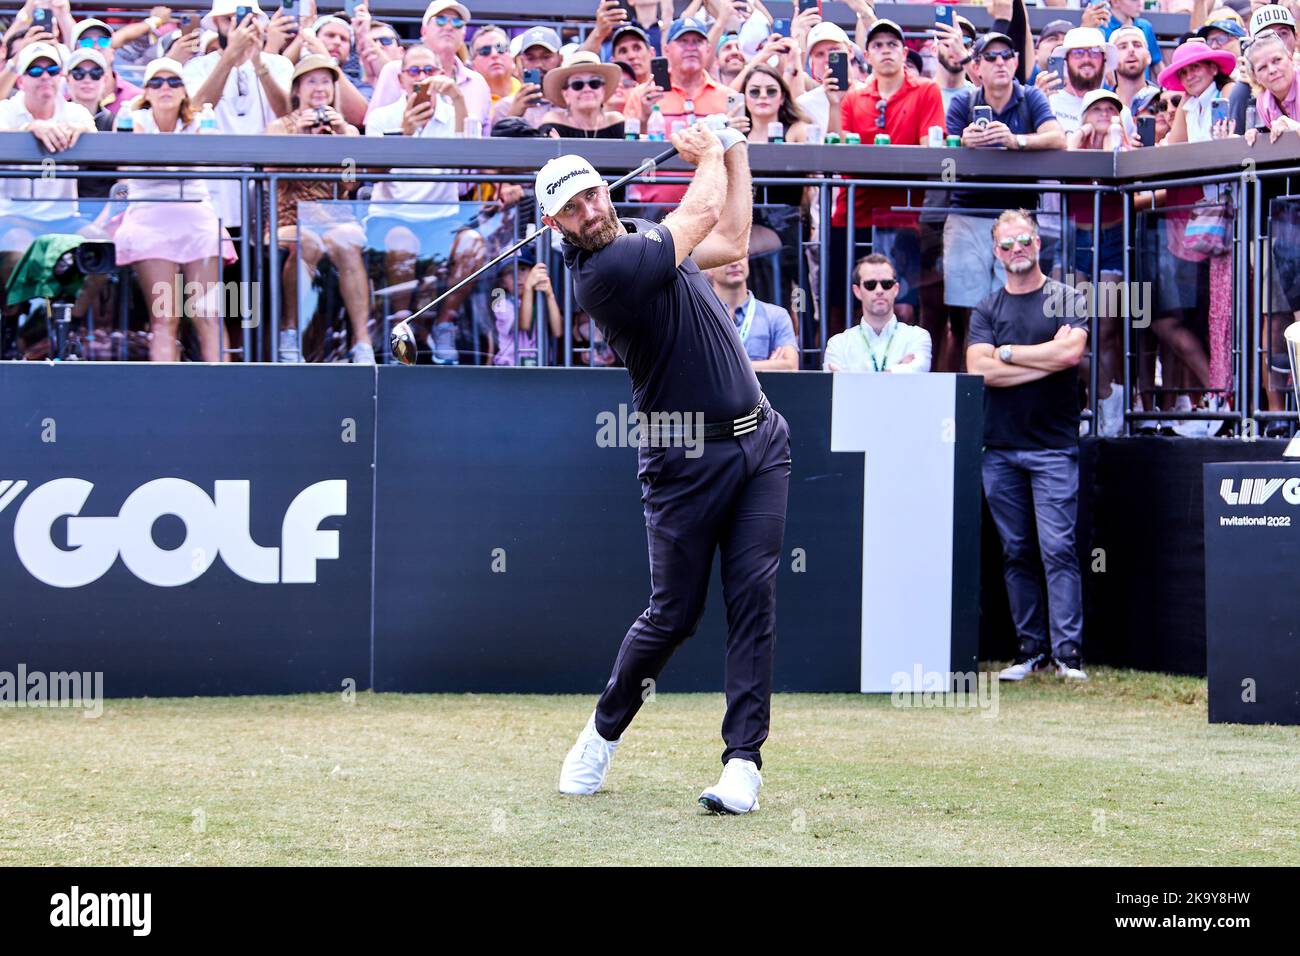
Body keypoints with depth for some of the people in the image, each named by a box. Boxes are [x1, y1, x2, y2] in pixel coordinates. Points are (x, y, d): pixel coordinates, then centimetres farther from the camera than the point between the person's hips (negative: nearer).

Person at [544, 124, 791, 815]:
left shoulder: (641, 237, 10)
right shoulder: (605, 269, -18)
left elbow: (731, 242, 22)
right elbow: (705, 212, -8)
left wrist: (734, 150, 18)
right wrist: (709, 155, 11)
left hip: (758, 443, 7)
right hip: (686, 463, -7)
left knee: (754, 597, -5)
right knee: (673, 613, 0)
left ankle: (743, 759, -6)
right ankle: (604, 730, 26)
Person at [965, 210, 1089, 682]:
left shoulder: (1067, 299, 4)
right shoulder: (986, 309, 11)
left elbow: (1071, 352, -12)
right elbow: (980, 369, -3)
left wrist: (1007, 353, -4)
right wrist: (1046, 360, -7)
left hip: (1053, 447, -3)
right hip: (999, 448, 3)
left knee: (1057, 549, -10)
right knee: (1016, 553, 5)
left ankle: (1067, 651, -11)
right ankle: (1030, 648, 9)